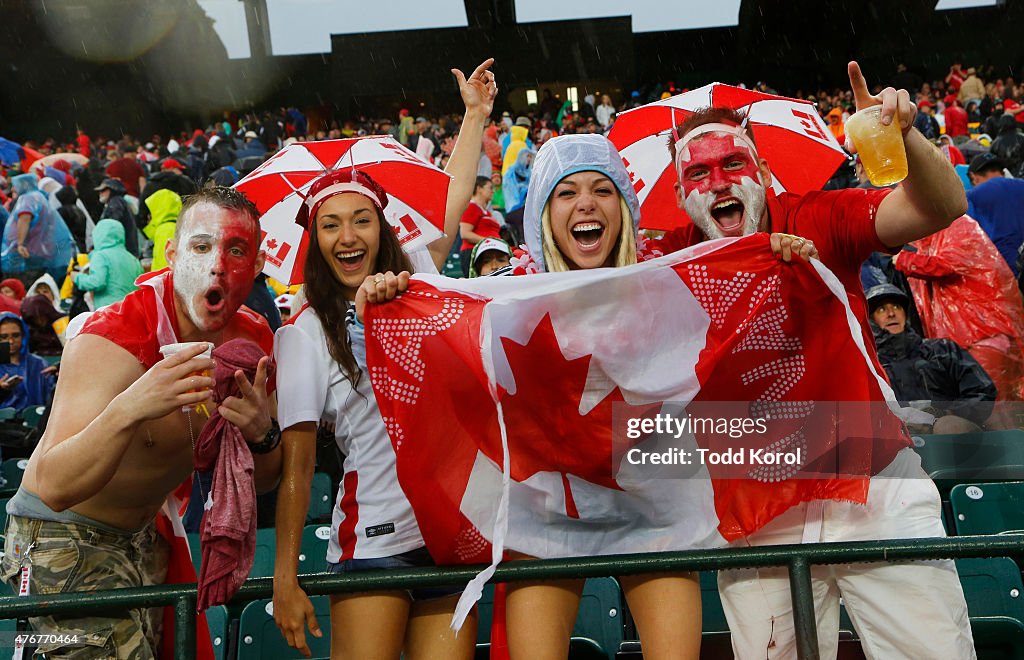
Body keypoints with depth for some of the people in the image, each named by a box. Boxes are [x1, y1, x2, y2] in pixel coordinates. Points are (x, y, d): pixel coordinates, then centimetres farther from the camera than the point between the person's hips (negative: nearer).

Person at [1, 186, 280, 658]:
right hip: (64, 538, -6)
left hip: (144, 538, 7)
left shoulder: (252, 340, -7)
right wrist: (128, 410, -52)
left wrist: (261, 436, -24)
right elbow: (53, 487, -35)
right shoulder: (112, 340, -26)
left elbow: (261, 481, -1)